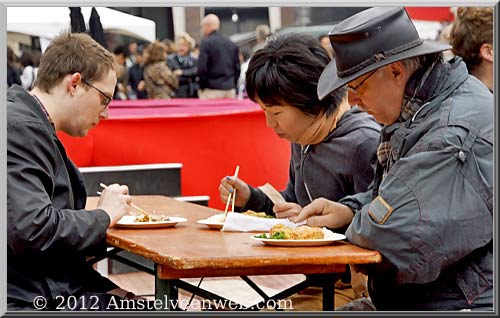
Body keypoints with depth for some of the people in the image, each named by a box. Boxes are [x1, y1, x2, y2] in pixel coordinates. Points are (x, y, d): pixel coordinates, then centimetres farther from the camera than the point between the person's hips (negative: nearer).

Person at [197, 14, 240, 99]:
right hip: (230, 89, 6)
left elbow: (202, 68, -12)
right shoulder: (232, 44, 10)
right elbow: (237, 67, 12)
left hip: (212, 90, -6)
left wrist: (202, 86, 0)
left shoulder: (206, 43, -7)